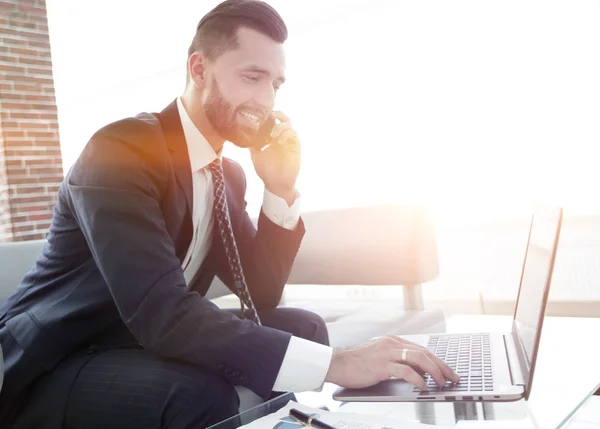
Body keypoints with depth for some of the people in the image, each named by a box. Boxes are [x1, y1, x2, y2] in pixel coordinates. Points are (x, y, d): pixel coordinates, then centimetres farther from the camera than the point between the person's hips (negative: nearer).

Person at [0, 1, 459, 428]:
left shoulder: (229, 174, 3)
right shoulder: (121, 149, -23)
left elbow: (261, 298, 1)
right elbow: (159, 311, -35)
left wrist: (282, 191, -12)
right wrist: (333, 363, -39)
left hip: (147, 345, 7)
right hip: (55, 367, -7)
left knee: (303, 326, -5)